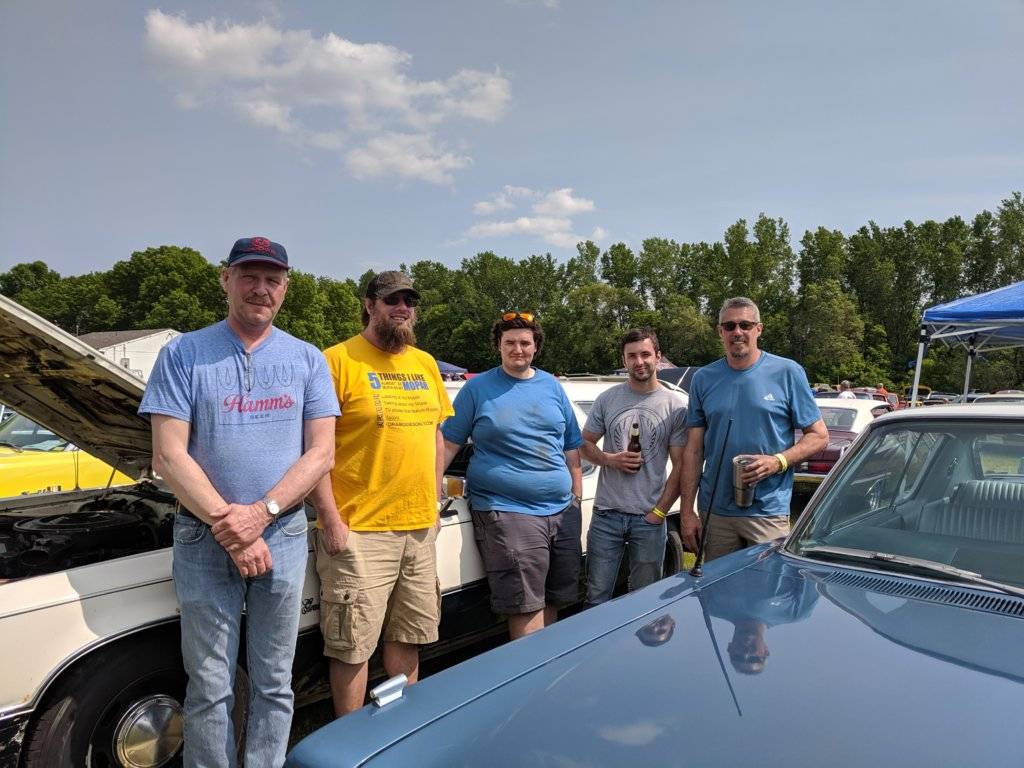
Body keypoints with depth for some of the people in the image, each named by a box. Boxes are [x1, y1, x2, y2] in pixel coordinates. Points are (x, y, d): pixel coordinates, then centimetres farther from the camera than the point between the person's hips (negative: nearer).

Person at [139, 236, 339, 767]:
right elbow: (169, 455, -7)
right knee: (210, 687, 8)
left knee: (274, 684, 13)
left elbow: (321, 453, -1)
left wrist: (261, 513, -14)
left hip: (284, 535, 2)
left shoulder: (307, 360, 5)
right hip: (205, 540, -1)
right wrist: (227, 525, -14)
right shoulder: (183, 355, -1)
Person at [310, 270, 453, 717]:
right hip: (359, 531, -6)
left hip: (419, 528, 7)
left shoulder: (425, 363, 12)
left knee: (407, 638, 19)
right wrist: (331, 521, -15)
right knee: (352, 647, 4)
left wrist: (433, 503, 14)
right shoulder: (339, 361, -8)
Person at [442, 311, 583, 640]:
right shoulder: (477, 388, 1)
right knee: (526, 608, -6)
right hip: (505, 511, -5)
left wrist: (577, 498, 12)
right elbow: (449, 444, -1)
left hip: (562, 509, 5)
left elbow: (572, 449, 16)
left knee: (555, 599, 14)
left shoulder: (552, 387, 12)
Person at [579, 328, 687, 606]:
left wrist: (659, 511, -7)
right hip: (606, 513, 1)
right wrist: (610, 459, -10)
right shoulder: (607, 399, 4)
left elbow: (681, 466, -1)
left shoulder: (674, 406, 0)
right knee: (597, 596, 8)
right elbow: (584, 444, 10)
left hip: (649, 518, -1)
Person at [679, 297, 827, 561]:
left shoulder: (788, 373, -1)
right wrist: (686, 512, 1)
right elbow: (693, 450, 5)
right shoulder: (703, 379, 5)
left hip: (769, 512, -2)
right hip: (715, 513, 3)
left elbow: (819, 435, 1)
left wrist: (778, 461, -17)